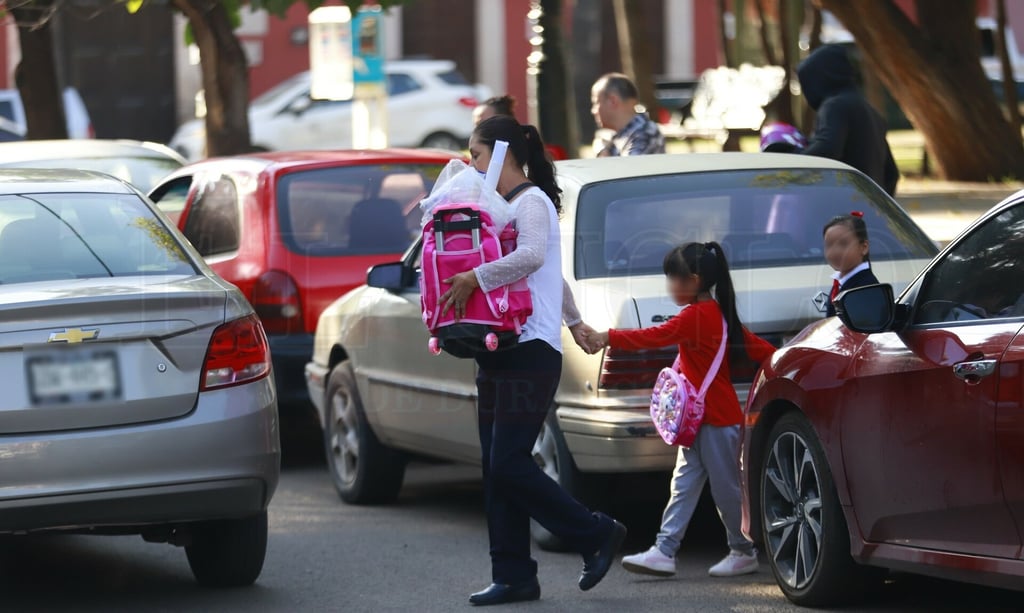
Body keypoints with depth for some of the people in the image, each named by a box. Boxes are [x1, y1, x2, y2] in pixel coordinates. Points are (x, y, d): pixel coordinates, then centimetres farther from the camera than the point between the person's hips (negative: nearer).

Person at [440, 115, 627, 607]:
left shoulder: (531, 202, -9)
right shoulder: (502, 207, 18)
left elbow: (533, 254, -30)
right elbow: (552, 273, 30)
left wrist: (475, 278, -28)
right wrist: (573, 321, 38)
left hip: (530, 351, -10)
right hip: (499, 353, 10)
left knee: (510, 465, -12)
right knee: (497, 468, 5)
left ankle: (597, 535, 1)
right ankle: (513, 576, 7)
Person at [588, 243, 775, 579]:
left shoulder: (696, 315, -16)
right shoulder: (718, 314, 13)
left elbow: (654, 337, -23)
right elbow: (759, 349, 14)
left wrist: (607, 337, -21)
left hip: (717, 419, -10)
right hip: (701, 418, 10)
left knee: (725, 488, 0)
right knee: (683, 485, 5)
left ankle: (744, 552, 10)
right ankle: (664, 551, 2)